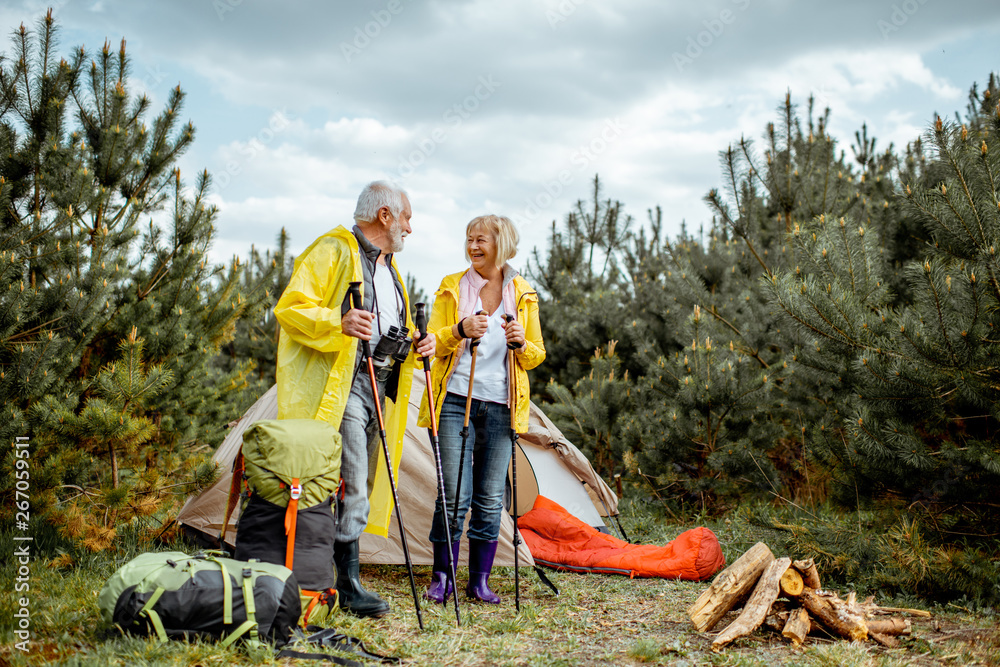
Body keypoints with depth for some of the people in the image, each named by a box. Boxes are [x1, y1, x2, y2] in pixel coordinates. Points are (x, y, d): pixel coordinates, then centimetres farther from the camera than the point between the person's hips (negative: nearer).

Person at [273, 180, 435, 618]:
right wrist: (338, 323, -29)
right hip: (339, 386, -9)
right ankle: (348, 585, -2)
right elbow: (290, 308, -12)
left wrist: (416, 343, 11)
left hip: (379, 386, 9)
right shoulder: (333, 251, -5)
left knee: (359, 485, 10)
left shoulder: (389, 265, 24)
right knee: (350, 485, -11)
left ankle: (331, 577, 19)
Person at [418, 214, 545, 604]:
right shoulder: (451, 287, 6)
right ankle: (441, 578, 10)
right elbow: (431, 343, 2)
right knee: (455, 494, -6)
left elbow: (537, 356, 12)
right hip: (456, 400, -1)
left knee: (490, 498, 4)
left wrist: (521, 341, -11)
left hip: (500, 406, 2)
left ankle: (480, 581, 16)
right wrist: (460, 330, -18)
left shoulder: (524, 295, 9)